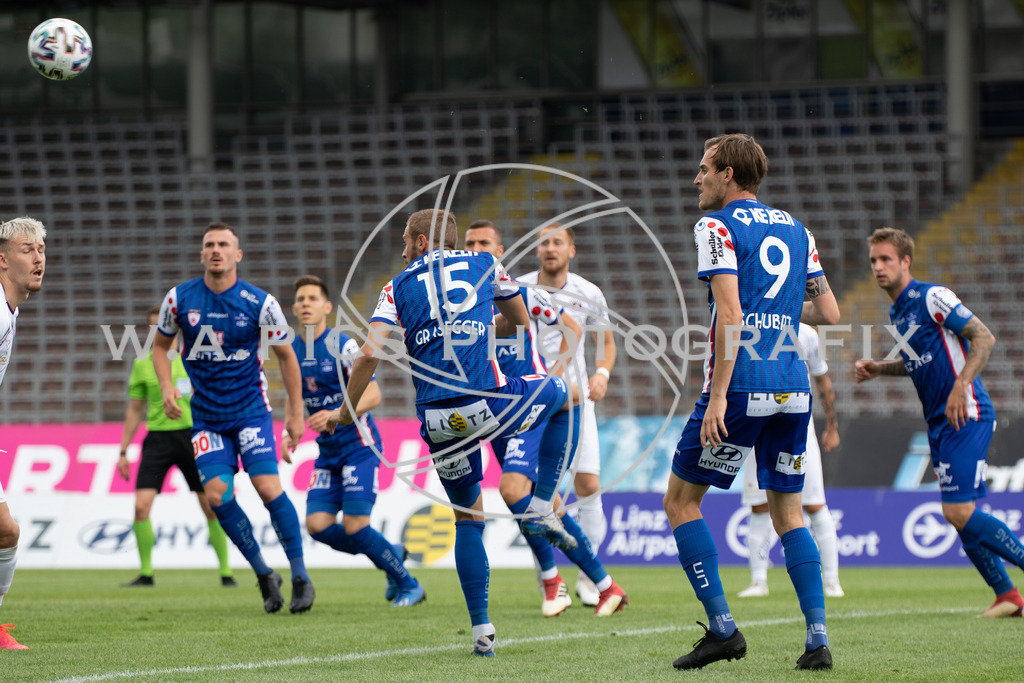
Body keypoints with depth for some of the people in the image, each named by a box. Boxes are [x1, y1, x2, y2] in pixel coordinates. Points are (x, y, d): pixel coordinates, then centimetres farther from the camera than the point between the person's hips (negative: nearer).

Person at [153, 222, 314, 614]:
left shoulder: (260, 303, -8)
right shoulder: (180, 299, -4)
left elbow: (286, 355, 4)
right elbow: (160, 345, 12)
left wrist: (296, 412, 3)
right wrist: (166, 385, -6)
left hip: (251, 409, -2)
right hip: (206, 416, 2)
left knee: (268, 487, -16)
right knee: (217, 494, -12)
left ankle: (301, 577, -4)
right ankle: (264, 575, 5)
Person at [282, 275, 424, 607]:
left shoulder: (343, 346, -12)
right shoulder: (292, 351, 7)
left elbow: (373, 395, -18)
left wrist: (337, 415, -32)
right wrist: (290, 432, 4)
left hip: (359, 445, -6)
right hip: (328, 450, 7)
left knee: (354, 526, -14)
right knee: (317, 524, -7)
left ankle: (409, 586, 6)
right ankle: (391, 555, 16)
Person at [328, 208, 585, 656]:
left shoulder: (399, 287, 13)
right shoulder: (484, 265, 15)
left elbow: (369, 355, 0)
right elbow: (520, 322, 29)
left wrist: (345, 413, 11)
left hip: (437, 421, 2)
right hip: (487, 403, -2)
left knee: (468, 516, 19)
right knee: (565, 395, 28)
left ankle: (481, 630, 12)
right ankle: (541, 508, 18)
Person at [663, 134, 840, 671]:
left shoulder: (717, 227, -5)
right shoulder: (795, 230, 14)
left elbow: (730, 314, -15)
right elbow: (829, 313, 14)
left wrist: (718, 395, -18)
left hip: (741, 385, -6)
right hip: (793, 388, 6)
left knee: (681, 501, 7)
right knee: (787, 512, 13)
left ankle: (722, 628, -1)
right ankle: (818, 641, 2)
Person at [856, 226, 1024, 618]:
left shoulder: (931, 297, -10)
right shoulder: (897, 313, 16)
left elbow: (984, 337, -15)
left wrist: (960, 386, -26)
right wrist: (879, 369, 15)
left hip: (966, 415, -9)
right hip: (939, 423, 9)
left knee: (959, 512, -17)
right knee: (959, 514, 6)